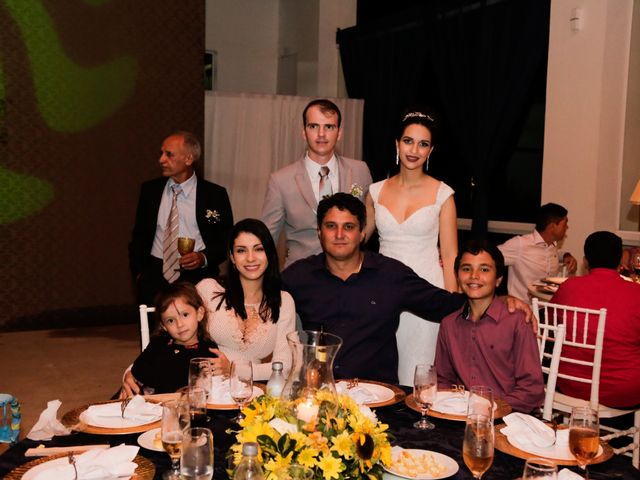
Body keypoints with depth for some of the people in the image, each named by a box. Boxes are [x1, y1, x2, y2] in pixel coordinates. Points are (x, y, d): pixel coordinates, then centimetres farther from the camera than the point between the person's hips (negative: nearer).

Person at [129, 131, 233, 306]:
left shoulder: (215, 194, 0)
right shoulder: (149, 190, 10)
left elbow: (227, 239, 5)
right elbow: (139, 235, 17)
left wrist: (204, 257, -12)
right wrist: (138, 272, 7)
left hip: (197, 276, -2)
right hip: (154, 275, 2)